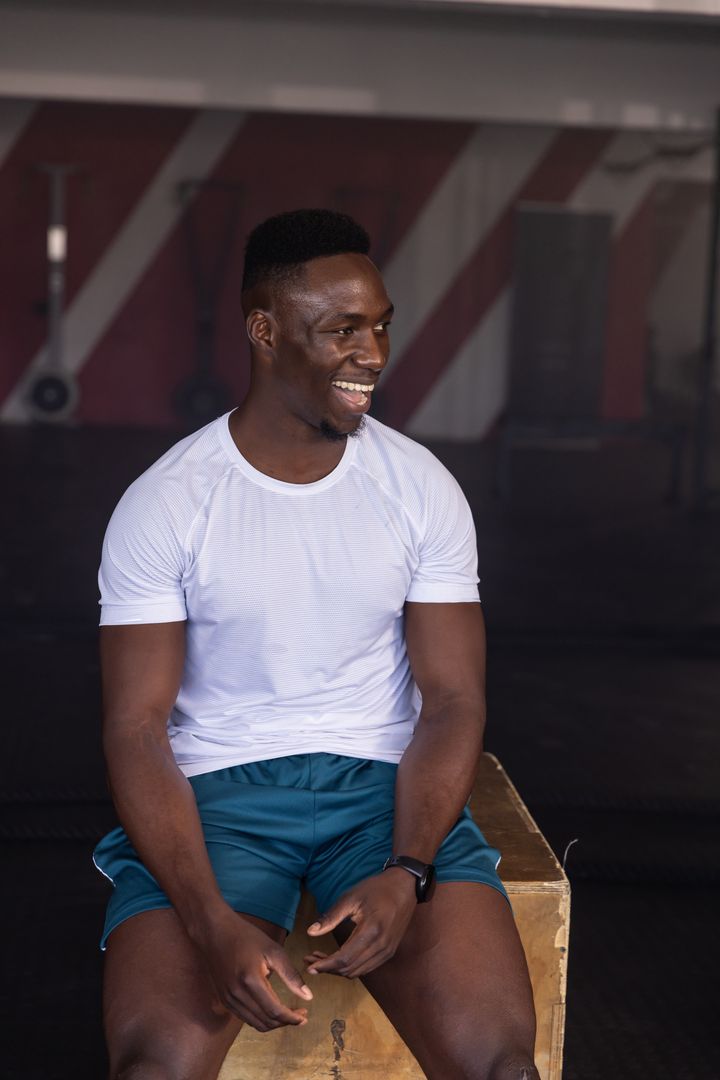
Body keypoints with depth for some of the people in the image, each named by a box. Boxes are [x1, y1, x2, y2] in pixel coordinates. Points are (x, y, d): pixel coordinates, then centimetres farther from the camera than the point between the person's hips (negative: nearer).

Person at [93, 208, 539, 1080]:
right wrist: (213, 921, -22)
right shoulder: (163, 504, -5)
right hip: (216, 789, -1)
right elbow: (135, 727, -8)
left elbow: (453, 700, 1)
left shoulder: (423, 489, 2)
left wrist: (406, 876, -17)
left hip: (385, 783, 2)